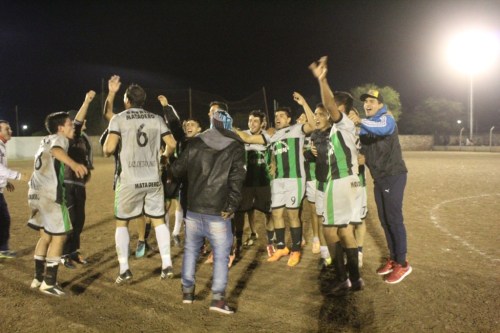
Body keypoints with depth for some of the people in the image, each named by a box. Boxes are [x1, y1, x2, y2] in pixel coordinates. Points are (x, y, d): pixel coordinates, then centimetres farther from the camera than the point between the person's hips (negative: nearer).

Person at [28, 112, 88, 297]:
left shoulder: (46, 140, 21)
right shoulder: (59, 138, -5)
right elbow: (57, 150, -30)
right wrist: (73, 164, -48)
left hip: (36, 193, 9)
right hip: (49, 194, -9)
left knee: (46, 236, 18)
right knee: (59, 236, -3)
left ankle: (38, 278, 25)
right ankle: (49, 282, -1)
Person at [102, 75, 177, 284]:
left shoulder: (119, 118, -2)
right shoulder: (156, 119, 7)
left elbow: (109, 148, -12)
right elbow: (171, 144, 3)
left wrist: (106, 152, 12)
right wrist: (163, 157, 23)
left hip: (130, 180, -3)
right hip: (153, 179, 3)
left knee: (122, 223, 13)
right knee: (158, 220, 14)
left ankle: (124, 270, 10)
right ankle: (167, 265, 12)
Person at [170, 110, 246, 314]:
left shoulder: (195, 143, 6)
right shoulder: (236, 147, -2)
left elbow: (177, 170, 11)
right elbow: (236, 179, -11)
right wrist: (232, 207, -6)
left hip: (194, 208, 3)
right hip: (218, 211, -3)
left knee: (191, 249, 17)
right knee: (221, 255, 3)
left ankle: (187, 290, 23)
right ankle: (218, 297, -2)